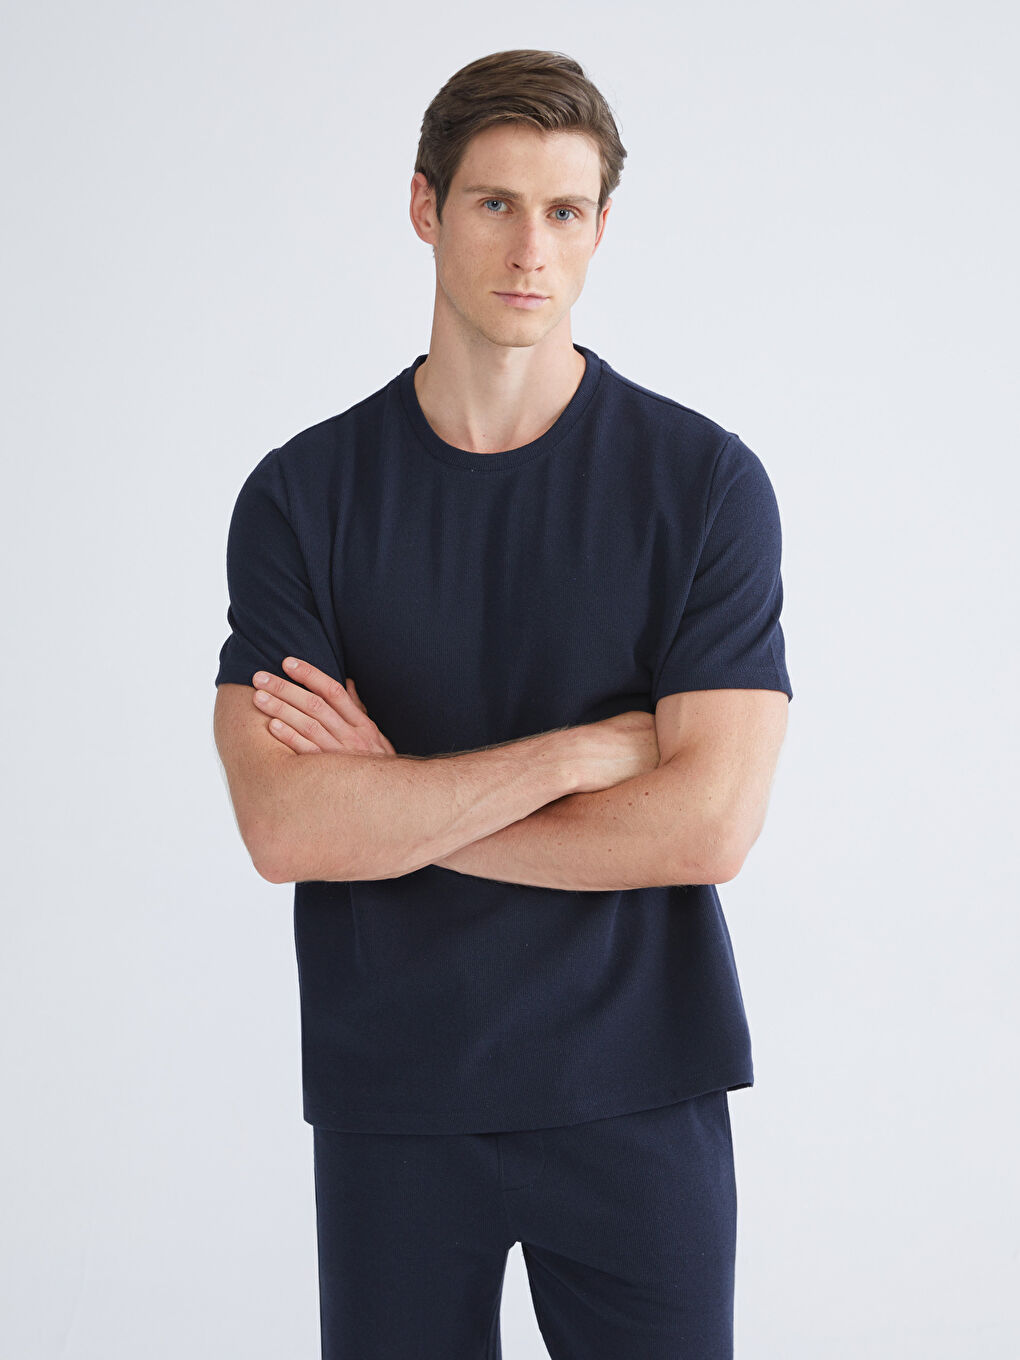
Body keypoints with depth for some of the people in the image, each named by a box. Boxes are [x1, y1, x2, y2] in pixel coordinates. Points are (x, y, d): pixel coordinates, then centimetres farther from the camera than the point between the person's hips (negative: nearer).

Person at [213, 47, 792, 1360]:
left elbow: (708, 821, -14)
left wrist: (394, 803, -11)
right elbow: (285, 828, -14)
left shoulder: (705, 480, -5)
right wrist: (586, 746, -16)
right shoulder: (301, 494, -3)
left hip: (636, 1093, 0)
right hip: (390, 1102, 1)